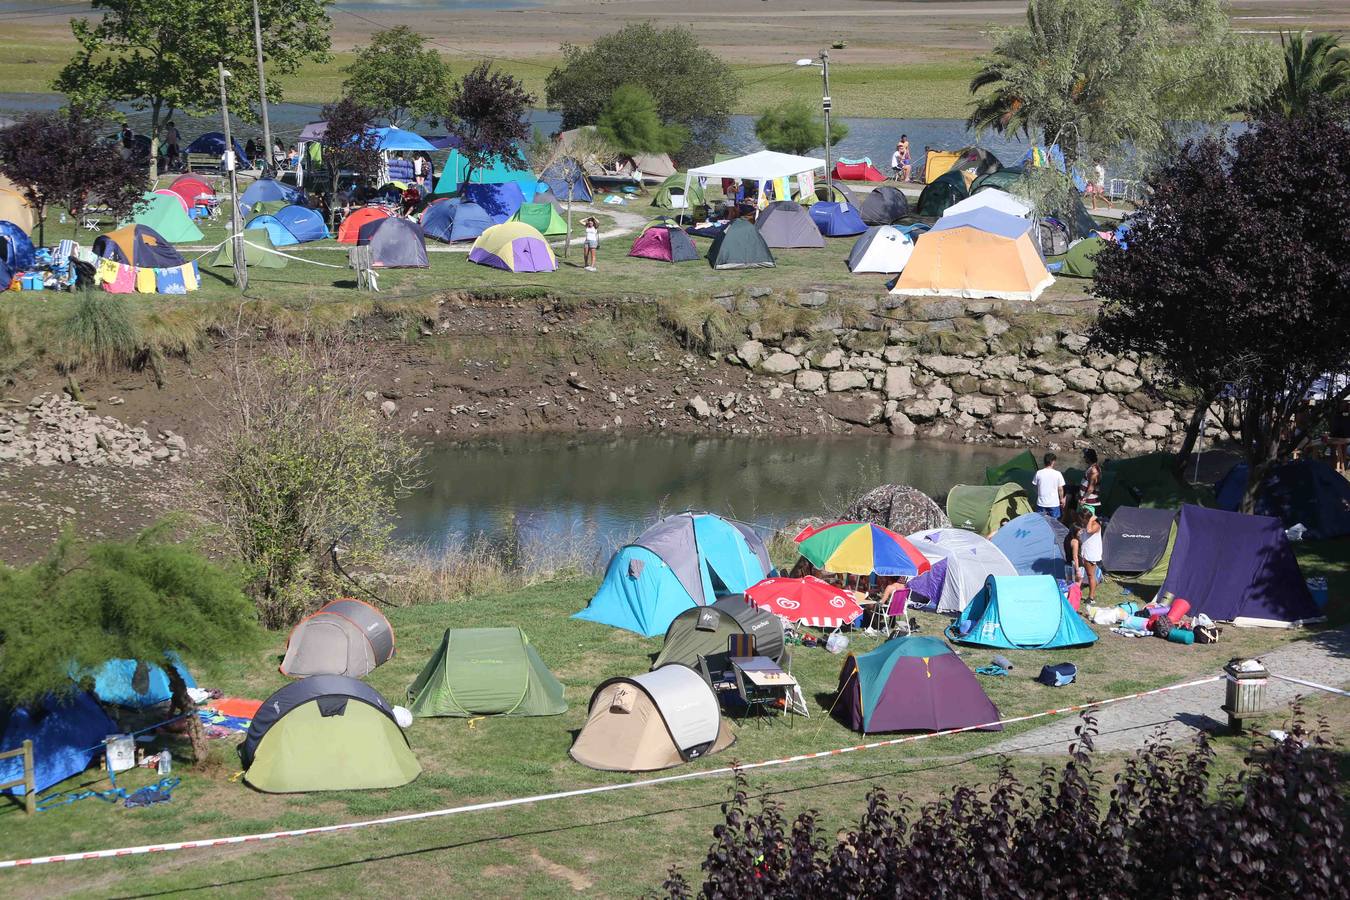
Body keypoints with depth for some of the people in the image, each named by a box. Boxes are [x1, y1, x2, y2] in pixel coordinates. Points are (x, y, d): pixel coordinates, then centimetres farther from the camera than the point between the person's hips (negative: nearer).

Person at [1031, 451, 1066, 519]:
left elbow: (1034, 485, 5)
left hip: (1041, 503, 2)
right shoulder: (1057, 474, -9)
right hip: (1054, 503, -2)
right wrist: (1062, 499, 12)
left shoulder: (1039, 473, -5)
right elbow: (1060, 489, -3)